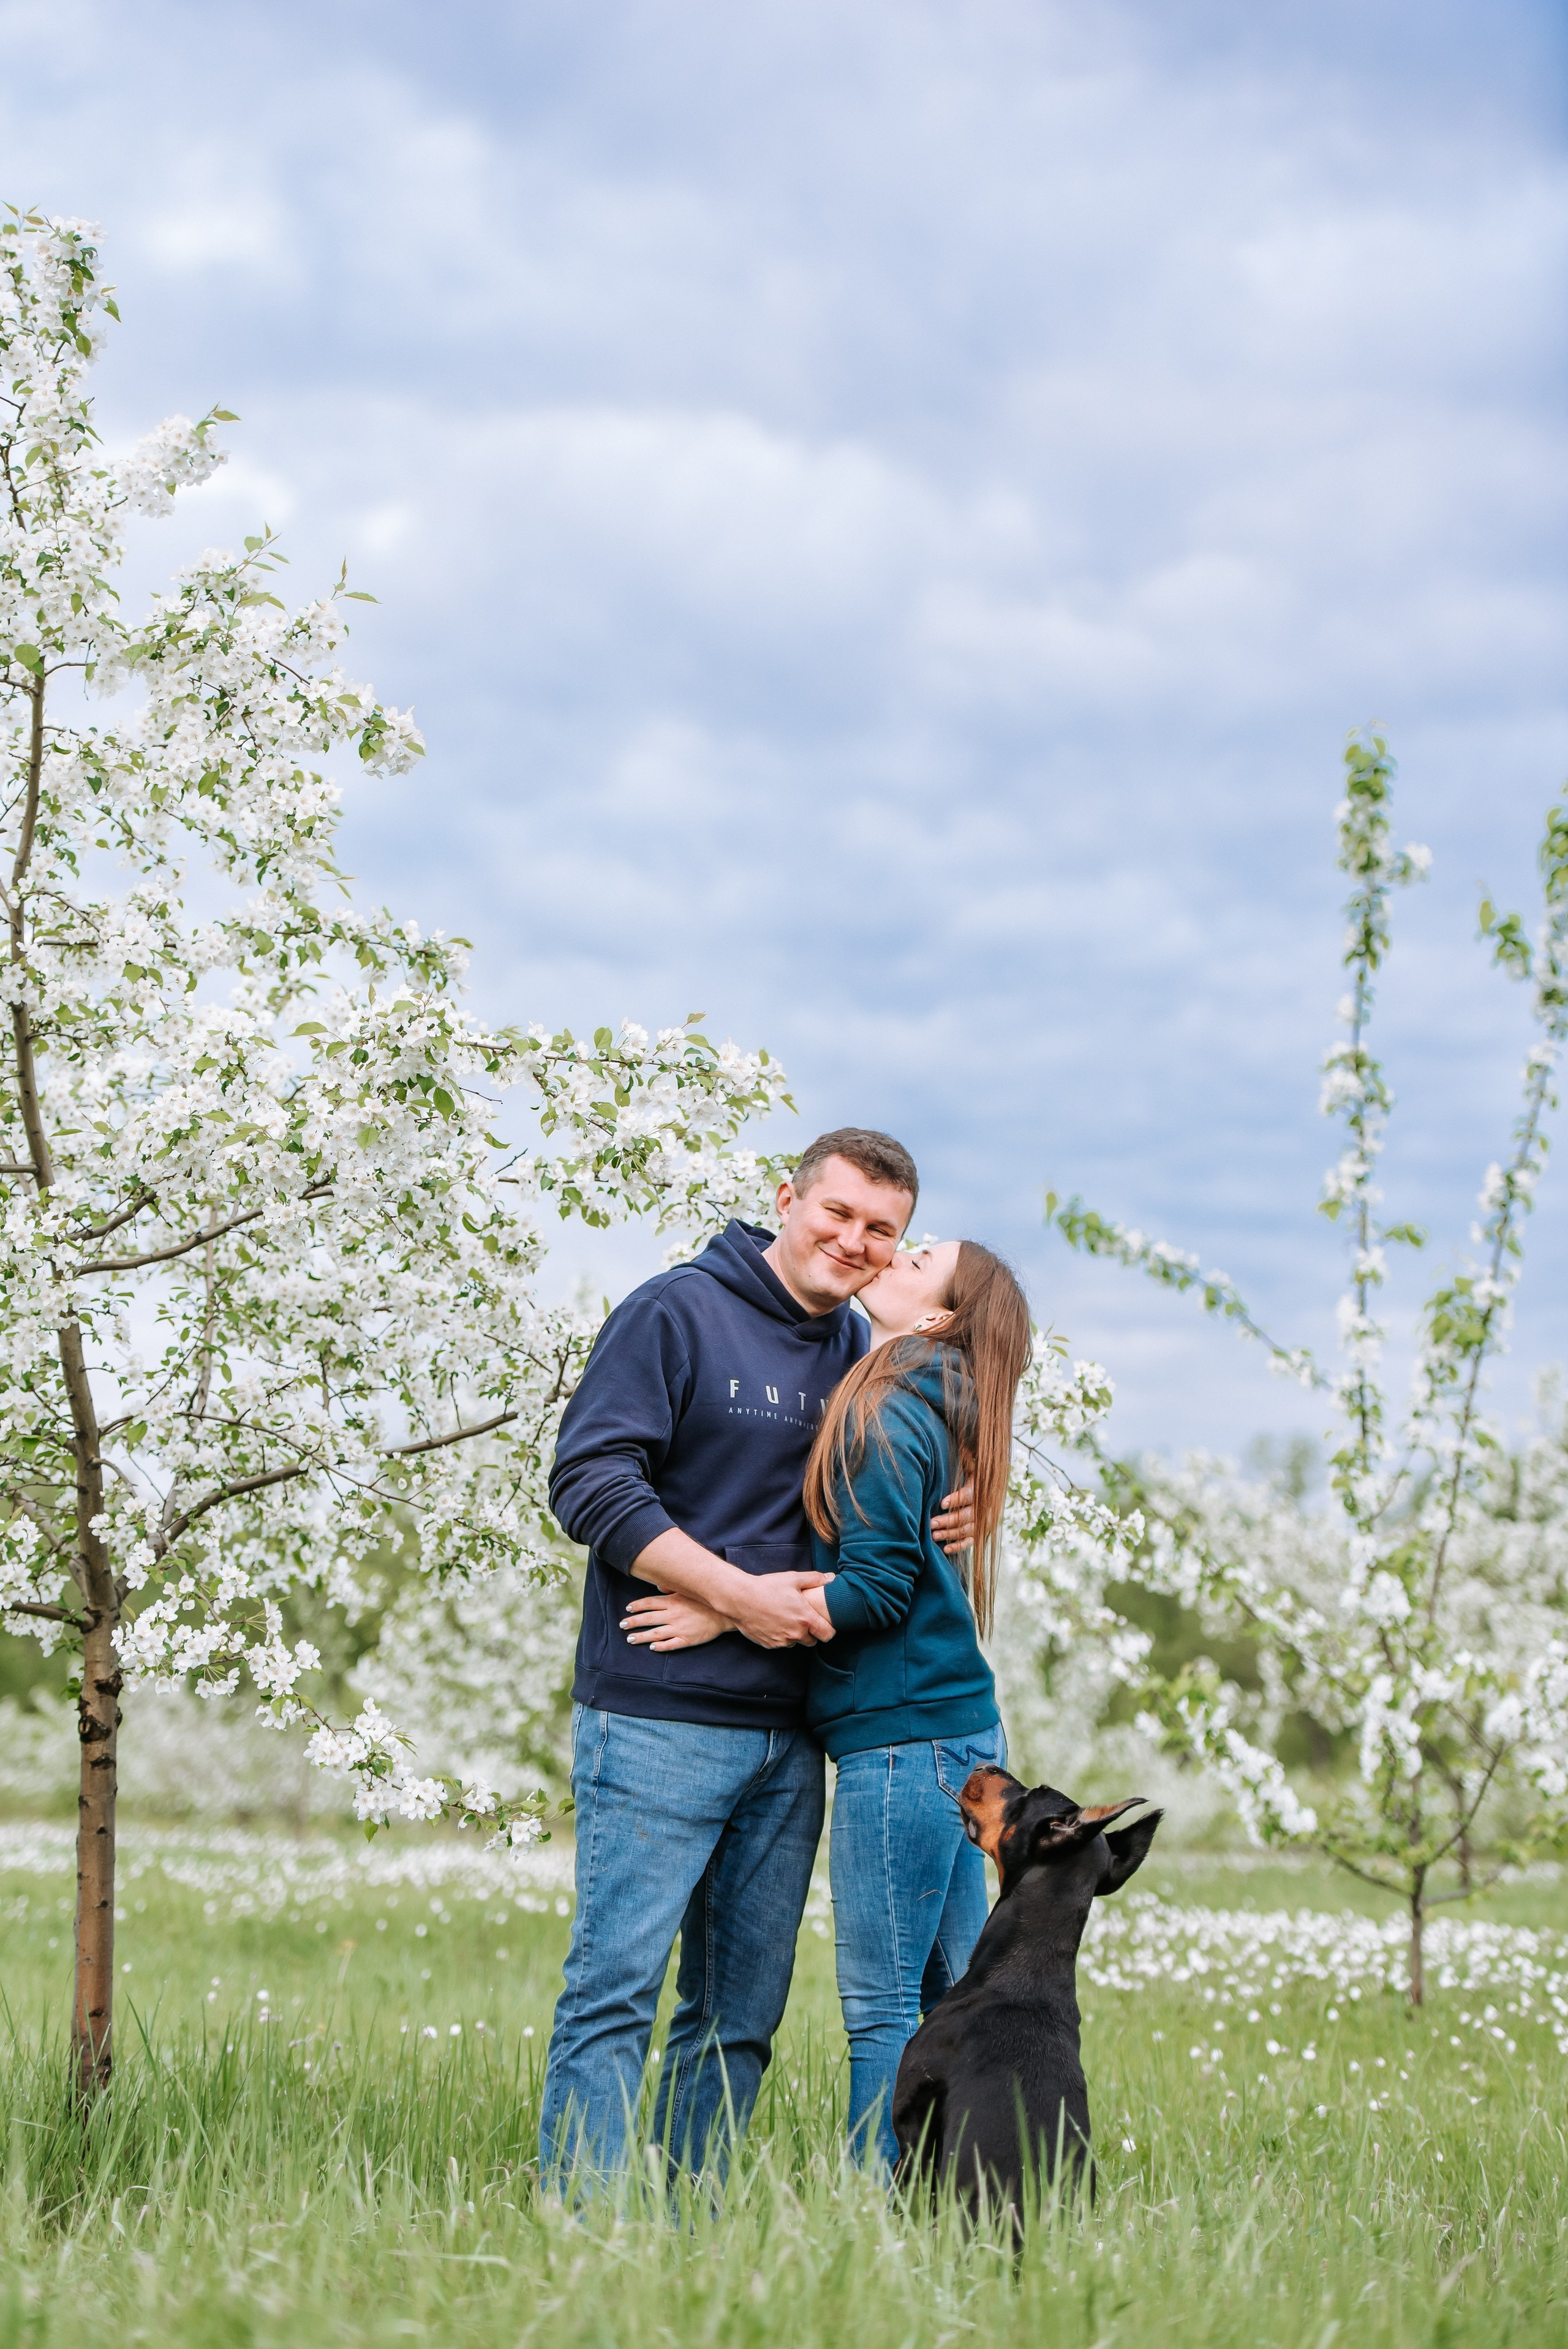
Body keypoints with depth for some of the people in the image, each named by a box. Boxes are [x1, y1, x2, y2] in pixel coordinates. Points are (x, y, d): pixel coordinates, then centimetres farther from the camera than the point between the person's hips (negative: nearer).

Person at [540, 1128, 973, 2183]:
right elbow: (591, 1480, -12)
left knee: (743, 2012, 10)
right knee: (617, 1984, -8)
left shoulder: (862, 1352, 14)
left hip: (791, 1736, 7)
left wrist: (947, 1520, 0)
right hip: (659, 1723, -7)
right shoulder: (676, 1312, -5)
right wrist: (738, 1593, -18)